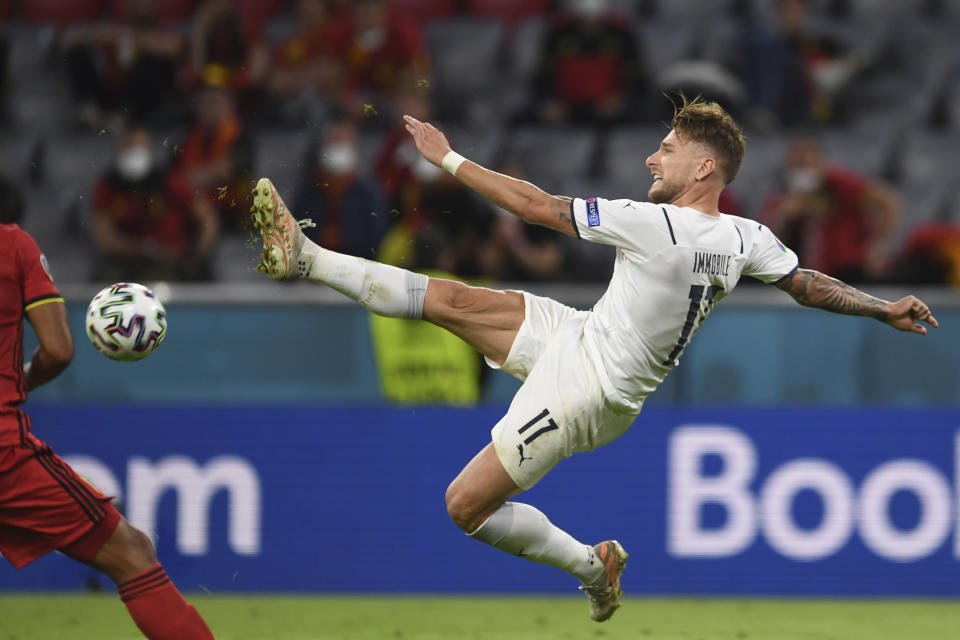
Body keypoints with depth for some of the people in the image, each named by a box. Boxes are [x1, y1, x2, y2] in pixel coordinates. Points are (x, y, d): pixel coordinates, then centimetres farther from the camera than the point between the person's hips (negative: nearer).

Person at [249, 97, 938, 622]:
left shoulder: (656, 226, -30)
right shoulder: (746, 237, -8)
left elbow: (539, 208, -25)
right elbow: (811, 286, 5)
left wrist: (448, 159, -16)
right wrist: (885, 308, 22)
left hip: (587, 393, -9)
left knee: (466, 505, -5)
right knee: (449, 299, 3)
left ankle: (592, 565, 12)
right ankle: (304, 259, 8)